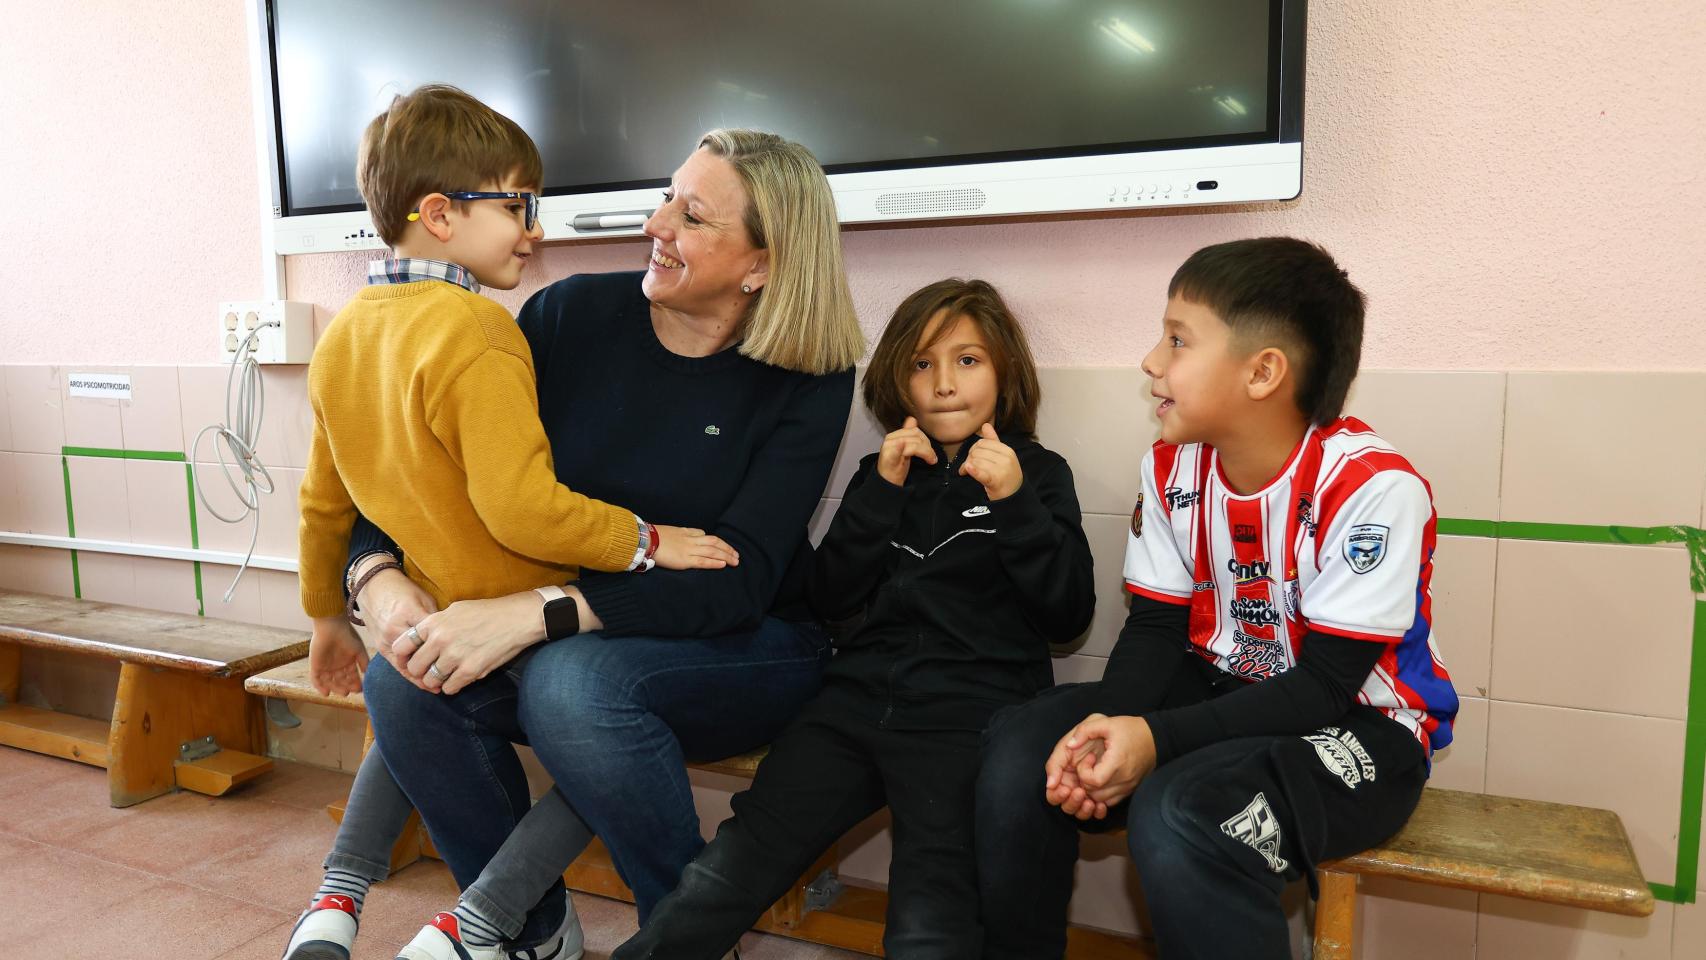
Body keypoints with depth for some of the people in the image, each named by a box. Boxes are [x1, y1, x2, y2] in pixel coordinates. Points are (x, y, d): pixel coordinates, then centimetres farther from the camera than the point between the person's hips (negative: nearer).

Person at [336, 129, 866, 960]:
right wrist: (375, 572, -18)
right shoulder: (574, 315, -2)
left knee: (572, 683, -33)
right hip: (566, 637, 4)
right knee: (404, 681, -22)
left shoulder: (809, 384, -11)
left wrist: (535, 615, -31)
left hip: (745, 650, -3)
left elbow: (737, 579, -20)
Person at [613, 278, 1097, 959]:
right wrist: (883, 490, -1)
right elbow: (830, 598, 9)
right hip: (858, 698, 3)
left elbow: (1068, 615, 2)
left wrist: (1015, 504, -11)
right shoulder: (885, 471, 19)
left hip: (968, 715, -2)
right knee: (723, 879, -12)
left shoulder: (1037, 473, 10)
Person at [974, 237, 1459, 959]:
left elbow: (1326, 684, -21)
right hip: (1219, 687, 6)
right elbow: (1155, 628, 1)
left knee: (1175, 813, -35)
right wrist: (1109, 725, -19)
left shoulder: (1370, 487, -21)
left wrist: (1158, 738, -29)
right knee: (1019, 752, -15)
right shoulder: (1173, 469, -2)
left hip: (1355, 723, -5)